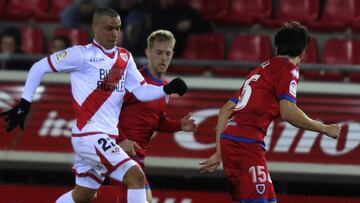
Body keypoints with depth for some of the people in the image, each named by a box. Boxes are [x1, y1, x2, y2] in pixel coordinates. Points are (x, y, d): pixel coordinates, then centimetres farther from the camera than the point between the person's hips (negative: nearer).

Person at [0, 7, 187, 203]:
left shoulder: (124, 58, 11)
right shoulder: (83, 54, -8)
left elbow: (141, 91, 7)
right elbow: (38, 68, -3)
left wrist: (167, 89, -10)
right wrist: (24, 104, -5)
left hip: (107, 137, 8)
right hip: (89, 135, -8)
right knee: (135, 176, -19)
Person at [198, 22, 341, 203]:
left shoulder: (261, 69, 26)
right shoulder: (288, 69, 1)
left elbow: (225, 110, 25)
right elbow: (288, 112, -13)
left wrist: (219, 153, 27)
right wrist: (324, 129, -1)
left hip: (227, 140, 9)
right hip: (247, 144, -9)